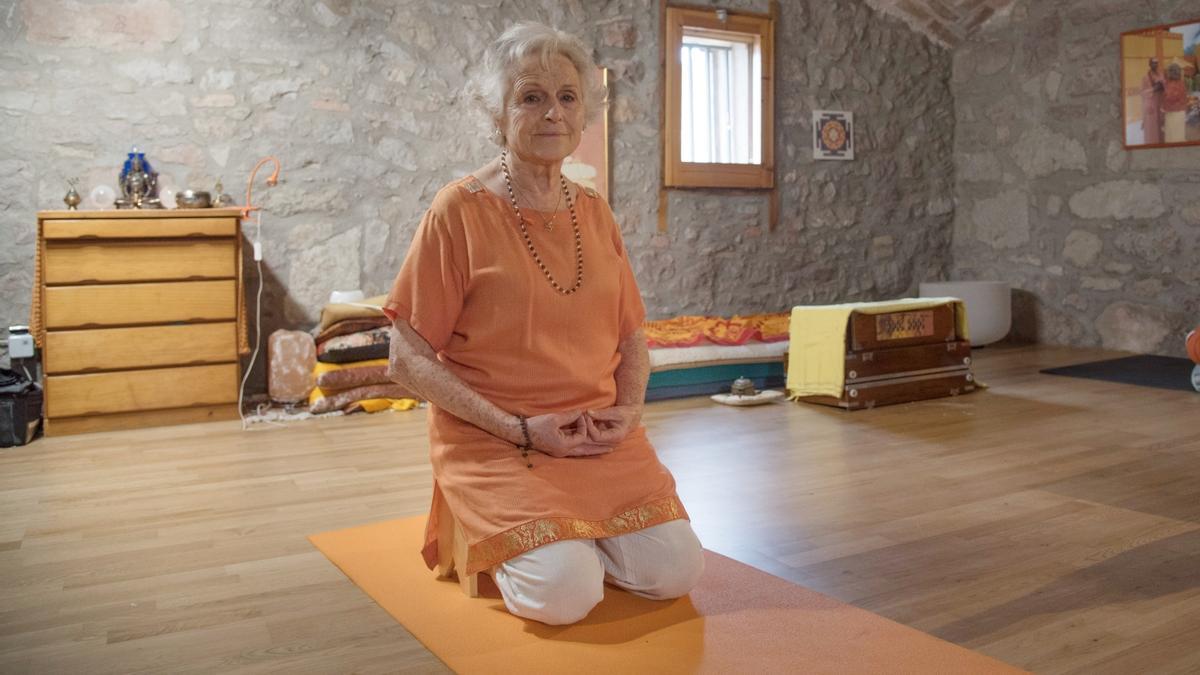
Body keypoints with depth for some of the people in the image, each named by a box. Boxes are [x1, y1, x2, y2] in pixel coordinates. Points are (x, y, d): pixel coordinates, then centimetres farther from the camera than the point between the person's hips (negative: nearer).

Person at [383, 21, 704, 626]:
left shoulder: (594, 212, 8)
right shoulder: (460, 210, -8)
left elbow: (631, 338, 16)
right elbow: (408, 359, -9)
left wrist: (629, 410, -4)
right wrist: (520, 428, -15)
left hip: (600, 437, 5)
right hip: (494, 441, -4)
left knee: (674, 571, -11)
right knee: (564, 593, -22)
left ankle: (566, 534, 17)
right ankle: (495, 537, 11)